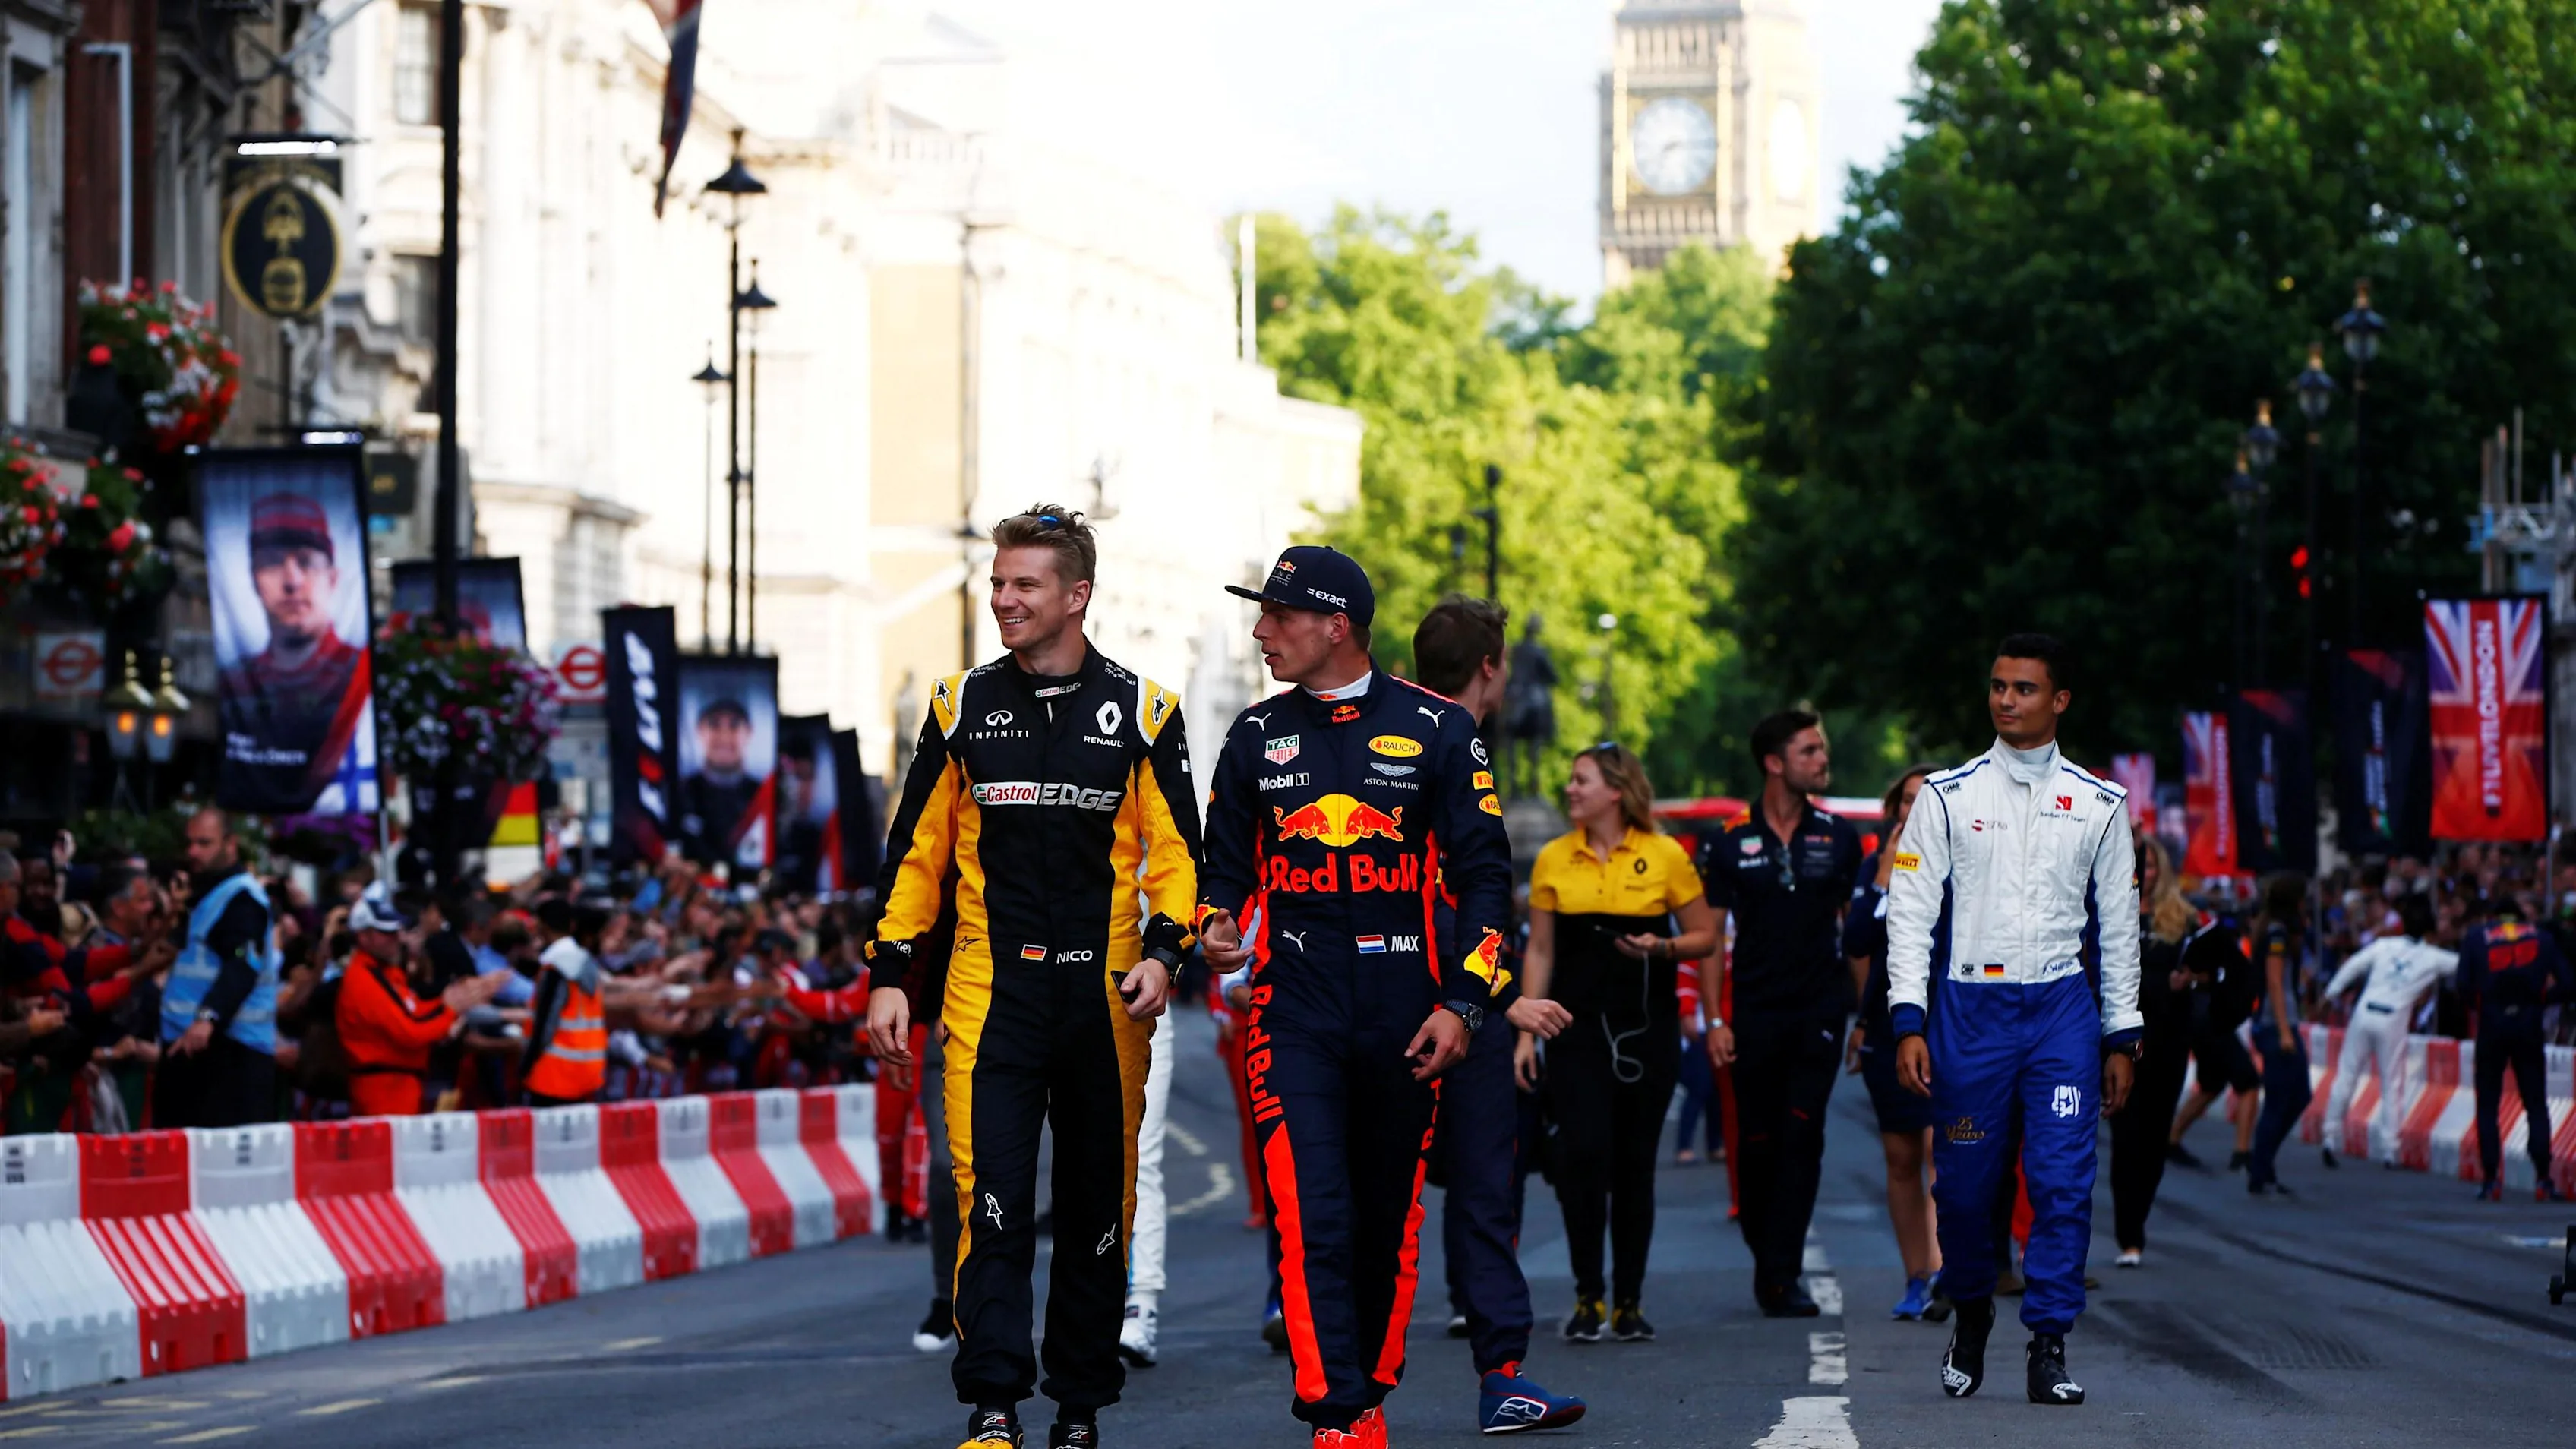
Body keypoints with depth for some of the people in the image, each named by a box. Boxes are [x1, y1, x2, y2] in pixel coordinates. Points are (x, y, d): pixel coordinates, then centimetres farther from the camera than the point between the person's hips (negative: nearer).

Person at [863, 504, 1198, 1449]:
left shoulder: (1140, 712, 4)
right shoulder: (963, 706, 7)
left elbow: (1176, 850, 4)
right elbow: (917, 850, 10)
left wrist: (1162, 952, -11)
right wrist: (890, 975, 4)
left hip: (1105, 992, 0)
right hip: (990, 990, 0)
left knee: (1099, 1204, 7)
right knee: (991, 1196, -11)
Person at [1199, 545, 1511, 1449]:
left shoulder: (1436, 730, 2)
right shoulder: (1256, 736, 9)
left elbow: (1483, 875, 3)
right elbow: (1227, 864, 18)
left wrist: (1462, 1002, -5)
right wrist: (1217, 926, -5)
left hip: (1404, 1018, 0)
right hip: (1293, 1011, 1)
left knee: (1388, 1224, 9)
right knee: (1313, 1220, -13)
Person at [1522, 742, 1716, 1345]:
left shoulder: (1665, 856, -1)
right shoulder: (1553, 860, 4)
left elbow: (1705, 936, 6)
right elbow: (1540, 951, 8)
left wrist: (1663, 947, -15)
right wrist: (1526, 1032, 3)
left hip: (1647, 1026, -1)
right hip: (1577, 1027, 1)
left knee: (1635, 1162, 3)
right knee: (1582, 1155, -11)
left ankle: (1628, 1302, 11)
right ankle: (1587, 1297, -1)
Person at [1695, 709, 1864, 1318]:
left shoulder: (1838, 838, 7)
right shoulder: (1730, 843, 1)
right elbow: (1711, 936, 2)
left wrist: (1864, 1008, 5)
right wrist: (1714, 1021, -4)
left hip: (1818, 1014, 0)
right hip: (1754, 1012, 0)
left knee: (1802, 1140, -9)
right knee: (1757, 1146, 4)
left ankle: (1781, 1275, -8)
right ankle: (1766, 1260, 21)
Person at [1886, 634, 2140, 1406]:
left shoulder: (2098, 804, 7)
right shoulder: (1948, 796, 4)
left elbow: (2118, 925, 12)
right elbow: (1910, 912, 1)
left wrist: (2122, 1038, 9)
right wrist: (1908, 1024, -8)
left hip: (2063, 1009, 0)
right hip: (1969, 1009, 0)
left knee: (2063, 1183, -10)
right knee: (1965, 1187, 5)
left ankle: (2049, 1344, -6)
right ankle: (1970, 1315, 29)